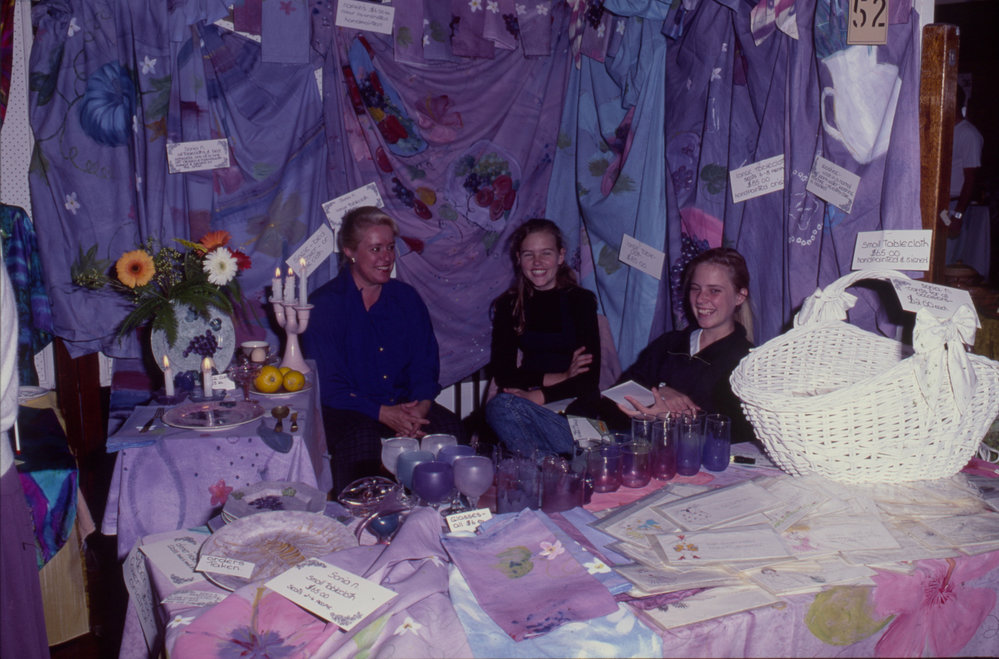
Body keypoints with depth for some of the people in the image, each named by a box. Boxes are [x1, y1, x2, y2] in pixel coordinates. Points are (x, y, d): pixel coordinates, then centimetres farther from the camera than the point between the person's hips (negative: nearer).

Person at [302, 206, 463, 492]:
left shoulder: (407, 298, 12)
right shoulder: (323, 304, -3)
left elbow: (425, 364, 12)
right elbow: (327, 384, -8)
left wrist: (421, 406, -12)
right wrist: (383, 413, -21)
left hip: (405, 405, 4)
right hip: (348, 409, -4)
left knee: (449, 428, -25)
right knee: (361, 440, -37)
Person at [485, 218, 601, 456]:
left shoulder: (580, 300, 0)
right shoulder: (509, 305, 8)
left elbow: (589, 379, -8)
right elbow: (502, 372, -1)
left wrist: (538, 397, -22)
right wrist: (560, 377, -11)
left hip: (576, 407, -3)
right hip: (530, 409, 3)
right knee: (498, 407, -32)